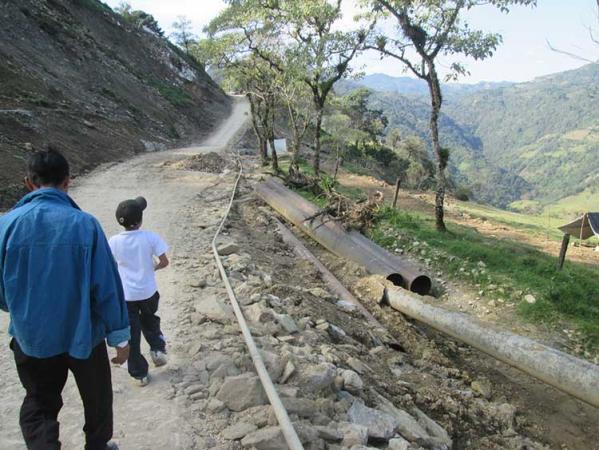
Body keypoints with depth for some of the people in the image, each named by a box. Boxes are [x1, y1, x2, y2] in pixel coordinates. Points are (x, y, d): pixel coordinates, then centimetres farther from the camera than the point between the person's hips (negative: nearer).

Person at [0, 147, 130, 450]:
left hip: (30, 337, 2)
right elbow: (107, 286, -15)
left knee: (38, 405, 22)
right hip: (82, 335, -1)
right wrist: (120, 336, -4)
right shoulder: (84, 223, -17)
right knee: (97, 398, 23)